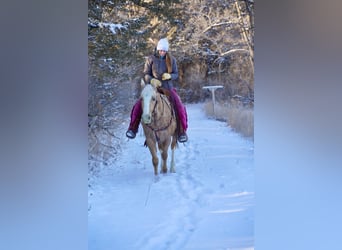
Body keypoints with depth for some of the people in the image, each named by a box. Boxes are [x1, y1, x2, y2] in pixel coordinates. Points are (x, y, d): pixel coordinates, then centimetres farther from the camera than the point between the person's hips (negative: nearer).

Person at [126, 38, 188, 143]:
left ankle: (182, 132, -4)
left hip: (168, 89, 0)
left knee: (180, 107, -20)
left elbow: (176, 74, 6)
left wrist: (169, 76, -18)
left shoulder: (172, 60, 2)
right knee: (138, 105, -18)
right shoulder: (151, 59, -2)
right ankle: (132, 128, -1)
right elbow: (146, 74, -1)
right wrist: (151, 80, -24)